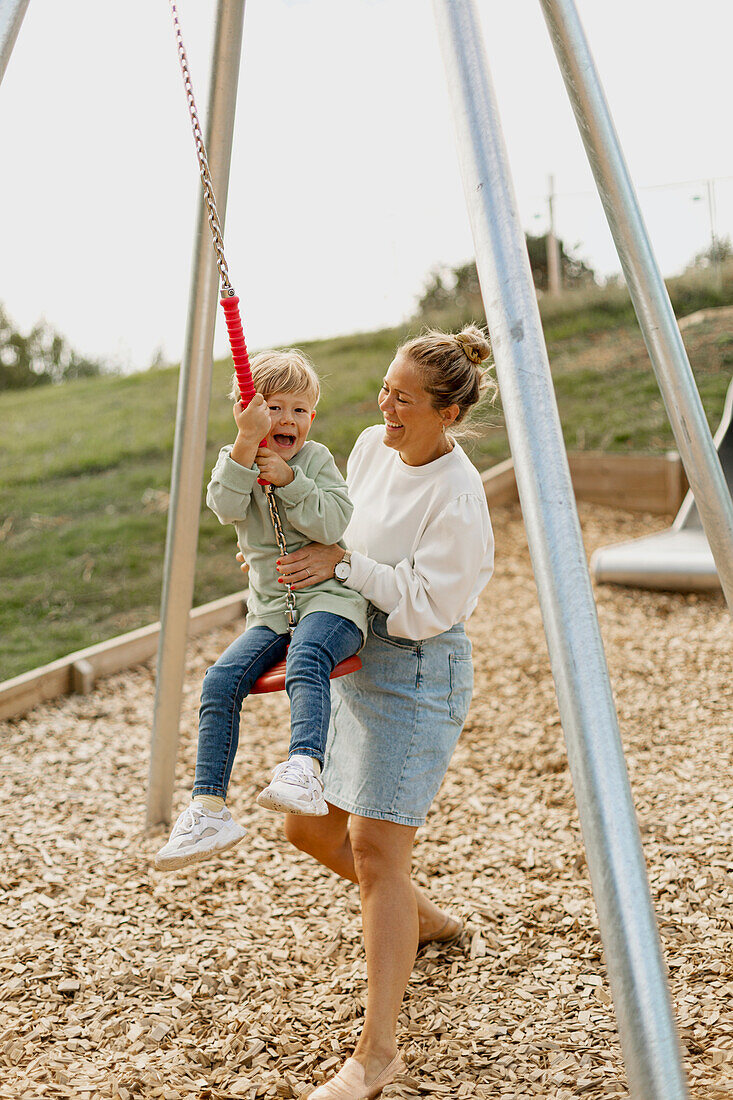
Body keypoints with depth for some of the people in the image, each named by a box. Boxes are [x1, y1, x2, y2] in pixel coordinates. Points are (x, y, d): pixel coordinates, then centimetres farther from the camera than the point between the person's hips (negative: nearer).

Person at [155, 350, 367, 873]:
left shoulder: (317, 458, 4)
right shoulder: (235, 461, 9)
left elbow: (335, 524, -12)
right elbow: (228, 507, -16)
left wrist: (289, 478, -18)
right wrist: (247, 444, -27)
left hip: (331, 597, -3)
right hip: (272, 610, 3)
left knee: (307, 658, -36)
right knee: (221, 680, -18)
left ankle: (305, 768, -54)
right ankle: (209, 809, -17)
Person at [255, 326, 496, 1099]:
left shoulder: (457, 497, -21)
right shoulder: (372, 446, 3)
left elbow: (428, 605, -22)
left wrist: (344, 565, -22)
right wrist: (289, 556, 6)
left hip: (415, 672, -9)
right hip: (352, 658, 9)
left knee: (375, 849, -11)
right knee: (309, 828, 15)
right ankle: (424, 919, 39)